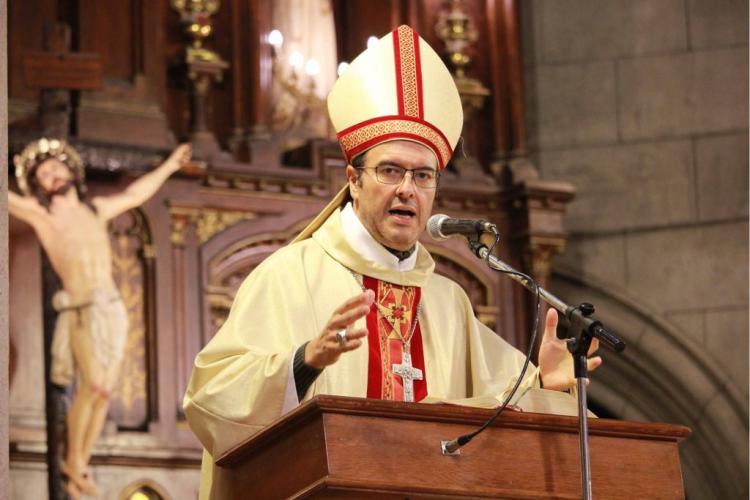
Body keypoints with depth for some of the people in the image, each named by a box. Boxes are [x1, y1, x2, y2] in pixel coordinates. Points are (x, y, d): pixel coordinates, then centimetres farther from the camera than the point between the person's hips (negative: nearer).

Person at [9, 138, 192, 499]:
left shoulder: (95, 209, 17)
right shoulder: (41, 214, 2)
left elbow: (134, 194, 31)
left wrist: (168, 166, 43)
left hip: (113, 311, 5)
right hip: (80, 313, -5)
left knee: (104, 392, -1)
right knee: (93, 385, -22)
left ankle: (79, 467, 9)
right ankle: (74, 458, -5)